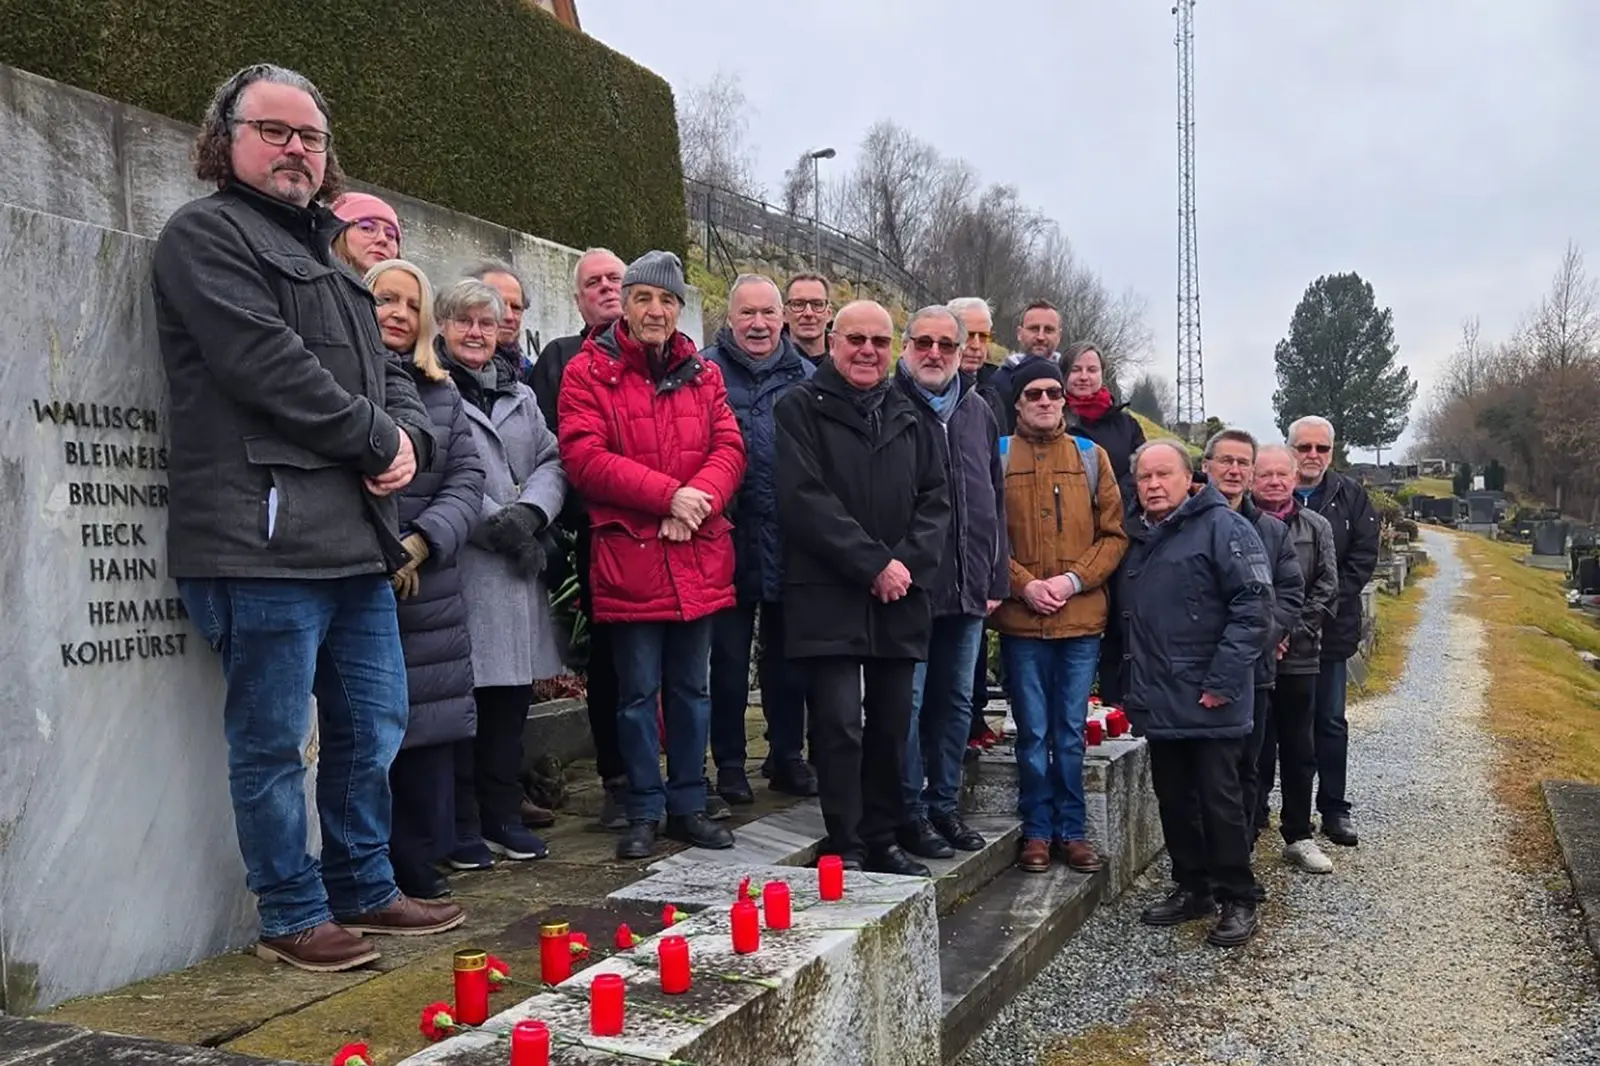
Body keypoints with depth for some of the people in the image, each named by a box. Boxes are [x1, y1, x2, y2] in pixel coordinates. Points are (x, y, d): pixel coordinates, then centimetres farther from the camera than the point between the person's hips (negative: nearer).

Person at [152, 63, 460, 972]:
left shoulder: (326, 255, 25)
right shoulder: (206, 234, -2)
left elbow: (388, 370, 22)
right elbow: (269, 365, -14)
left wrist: (407, 436, 0)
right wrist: (376, 439, -7)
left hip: (357, 537, 9)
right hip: (266, 539, -8)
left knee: (374, 729, 14)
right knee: (274, 744, 1)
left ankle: (365, 890, 29)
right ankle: (294, 918, 15)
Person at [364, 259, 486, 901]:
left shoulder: (440, 393, 15)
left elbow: (467, 477, 7)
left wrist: (422, 542, -9)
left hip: (428, 592, 5)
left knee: (428, 729, 8)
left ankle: (418, 866, 20)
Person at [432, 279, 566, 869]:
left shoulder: (519, 395, 21)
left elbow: (552, 462, 12)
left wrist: (530, 512, -7)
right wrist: (494, 523, -16)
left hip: (519, 567, 6)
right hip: (459, 565, -6)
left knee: (512, 693, 10)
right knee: (461, 691, -2)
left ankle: (503, 814, 23)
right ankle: (460, 825, 10)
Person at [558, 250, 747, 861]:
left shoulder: (701, 374, 13)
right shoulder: (589, 372, -2)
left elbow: (729, 448, 5)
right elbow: (584, 457, -12)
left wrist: (697, 502, -14)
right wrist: (668, 495, -17)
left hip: (698, 557, 4)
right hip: (628, 556, -4)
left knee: (691, 687, 13)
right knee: (638, 690, 4)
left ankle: (687, 805, 25)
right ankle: (643, 813, 18)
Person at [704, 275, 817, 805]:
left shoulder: (805, 375, 9)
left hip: (792, 542, 3)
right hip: (730, 538, -3)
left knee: (788, 656, 13)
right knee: (729, 658, 6)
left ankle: (788, 757, 26)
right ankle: (729, 763, 19)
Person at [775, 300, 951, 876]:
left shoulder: (908, 416, 17)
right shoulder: (800, 408, 0)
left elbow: (935, 499, 12)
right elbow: (804, 499, -11)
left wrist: (908, 563, -6)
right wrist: (873, 564, -14)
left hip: (900, 597, 5)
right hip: (829, 597, -5)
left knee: (892, 726, 10)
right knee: (840, 725, -7)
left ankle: (883, 842, 22)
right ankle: (845, 848, 5)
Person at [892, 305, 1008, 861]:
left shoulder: (978, 411, 14)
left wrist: (996, 578, 14)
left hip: (968, 586, 6)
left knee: (956, 701, 14)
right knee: (908, 701, 1)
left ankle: (944, 803, 26)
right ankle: (910, 811, 13)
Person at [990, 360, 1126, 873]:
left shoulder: (1092, 456, 8)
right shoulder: (997, 456, 2)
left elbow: (1114, 534, 5)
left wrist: (1074, 579, -9)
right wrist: (1024, 584, -13)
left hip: (1081, 618, 2)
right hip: (1020, 619, -1)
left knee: (1071, 733, 9)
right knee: (1033, 732, 6)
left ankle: (1072, 830, 21)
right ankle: (1037, 831, 18)